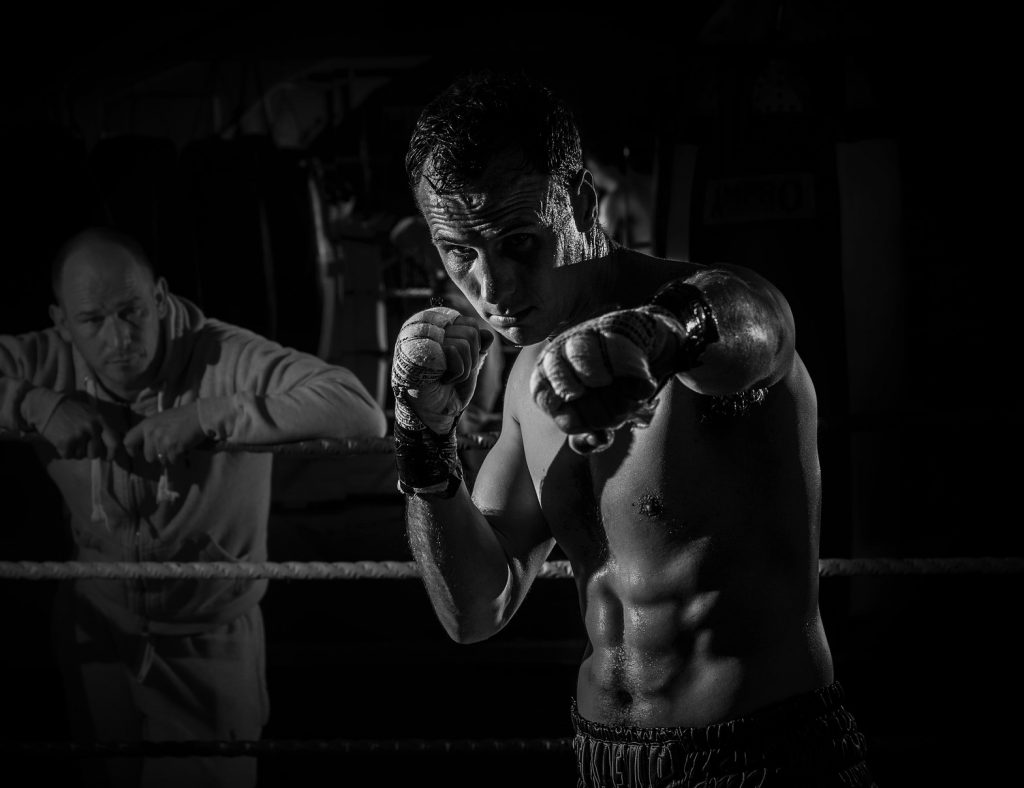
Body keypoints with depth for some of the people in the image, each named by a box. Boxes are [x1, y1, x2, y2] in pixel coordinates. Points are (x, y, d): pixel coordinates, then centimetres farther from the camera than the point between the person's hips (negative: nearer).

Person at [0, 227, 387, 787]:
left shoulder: (227, 359, -22)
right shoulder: (49, 362, -11)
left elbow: (363, 414, -34)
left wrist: (206, 416, -37)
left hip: (211, 647, -3)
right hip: (93, 634, 3)